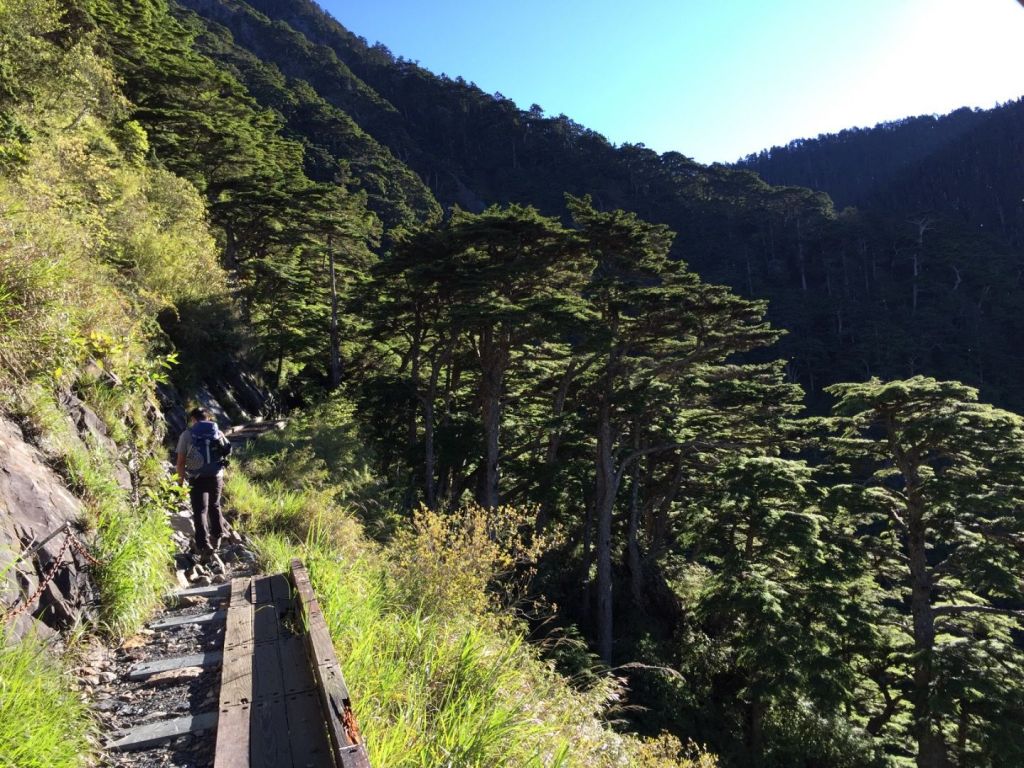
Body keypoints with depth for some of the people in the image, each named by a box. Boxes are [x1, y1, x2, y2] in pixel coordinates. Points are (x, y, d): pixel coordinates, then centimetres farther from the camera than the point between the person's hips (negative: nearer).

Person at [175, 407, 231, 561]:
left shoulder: (187, 434, 2)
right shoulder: (218, 433, 8)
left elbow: (181, 461, -3)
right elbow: (226, 455, 6)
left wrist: (180, 481, 6)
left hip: (197, 478, -2)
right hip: (216, 476, 3)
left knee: (200, 511, 0)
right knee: (214, 507, 23)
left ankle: (204, 546, -11)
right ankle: (216, 538, 32)